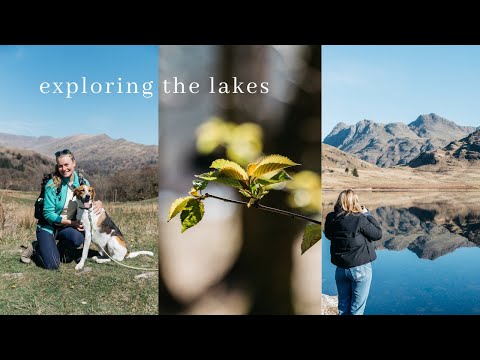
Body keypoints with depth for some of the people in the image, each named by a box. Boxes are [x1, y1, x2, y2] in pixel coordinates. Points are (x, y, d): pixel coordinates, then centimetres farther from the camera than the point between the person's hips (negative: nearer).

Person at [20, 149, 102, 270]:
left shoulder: (83, 182, -7)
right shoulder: (52, 185, -18)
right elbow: (48, 214, -16)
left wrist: (98, 203, -17)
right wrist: (72, 222, -22)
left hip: (68, 227, 4)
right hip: (48, 226, -3)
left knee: (78, 237, -32)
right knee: (52, 265, -19)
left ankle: (57, 251, 3)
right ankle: (35, 248, 15)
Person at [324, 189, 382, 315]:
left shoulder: (330, 219, -7)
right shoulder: (359, 219, -20)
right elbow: (378, 234, -10)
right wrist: (367, 214, -3)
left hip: (340, 268, 4)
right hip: (360, 268, -4)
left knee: (343, 305, 18)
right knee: (357, 308, 10)